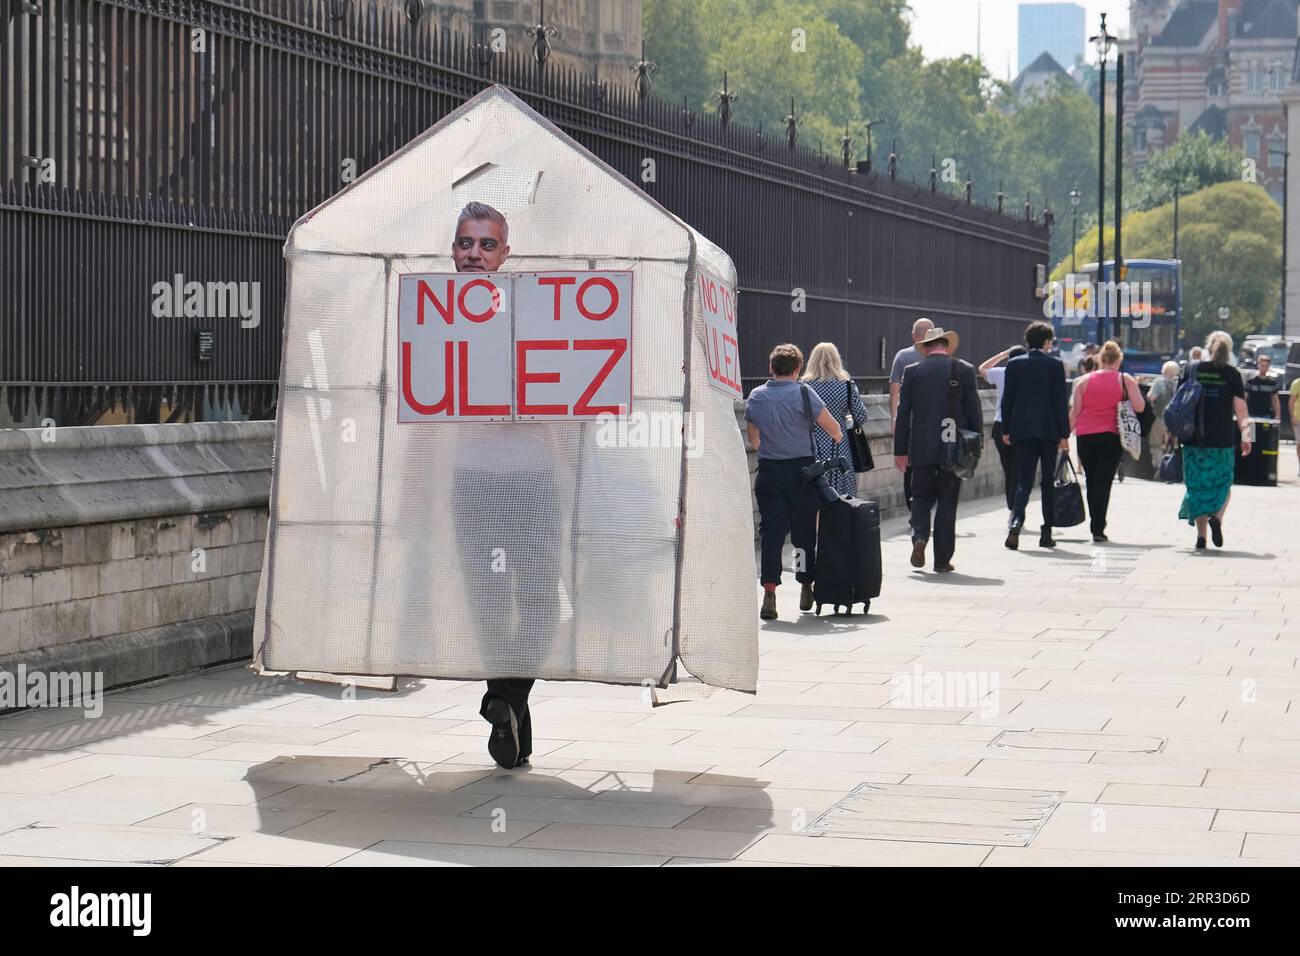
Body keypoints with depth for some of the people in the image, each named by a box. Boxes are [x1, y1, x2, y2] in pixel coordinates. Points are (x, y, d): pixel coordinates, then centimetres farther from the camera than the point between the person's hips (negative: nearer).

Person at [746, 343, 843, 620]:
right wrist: (837, 438, 17)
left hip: (768, 472, 2)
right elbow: (833, 428, -6)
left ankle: (769, 593, -14)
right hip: (801, 470, -2)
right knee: (804, 530, 11)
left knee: (771, 532, 0)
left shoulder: (755, 397, 4)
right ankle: (806, 589, 23)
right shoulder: (803, 393, -8)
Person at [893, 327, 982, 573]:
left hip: (922, 449, 0)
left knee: (921, 495, 15)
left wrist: (900, 451, 6)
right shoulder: (964, 370, -2)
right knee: (947, 502, 7)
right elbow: (974, 411, -1)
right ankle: (942, 559, 7)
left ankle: (920, 536, -11)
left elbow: (903, 413, 1)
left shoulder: (912, 372, 0)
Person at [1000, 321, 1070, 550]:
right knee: (1049, 482, 10)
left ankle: (1016, 522, -21)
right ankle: (1046, 533, 10)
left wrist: (1006, 430, 11)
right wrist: (1064, 434, -2)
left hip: (1022, 430, 2)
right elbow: (1060, 401, -6)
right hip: (1048, 431, -1)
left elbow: (1007, 400, 3)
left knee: (1023, 480, 2)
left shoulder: (1014, 364, 2)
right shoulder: (1055, 365, -5)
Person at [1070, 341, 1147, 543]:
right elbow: (1139, 407, -7)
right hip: (1111, 436, -2)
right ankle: (1098, 528, -9)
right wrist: (1135, 389, 11)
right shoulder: (1125, 380, 0)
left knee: (1091, 483, 14)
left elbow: (1075, 412, 4)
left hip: (1084, 436, 2)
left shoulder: (1084, 380, 7)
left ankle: (1095, 525, 20)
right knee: (1103, 483, -2)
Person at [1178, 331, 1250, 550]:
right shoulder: (1231, 374, -1)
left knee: (1197, 486, 8)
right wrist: (1245, 437, 5)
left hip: (1193, 440, 1)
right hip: (1222, 441, -1)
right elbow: (1240, 409, -3)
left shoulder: (1190, 370, 3)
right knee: (1222, 484, 14)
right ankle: (1217, 517, -12)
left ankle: (1201, 535, 5)